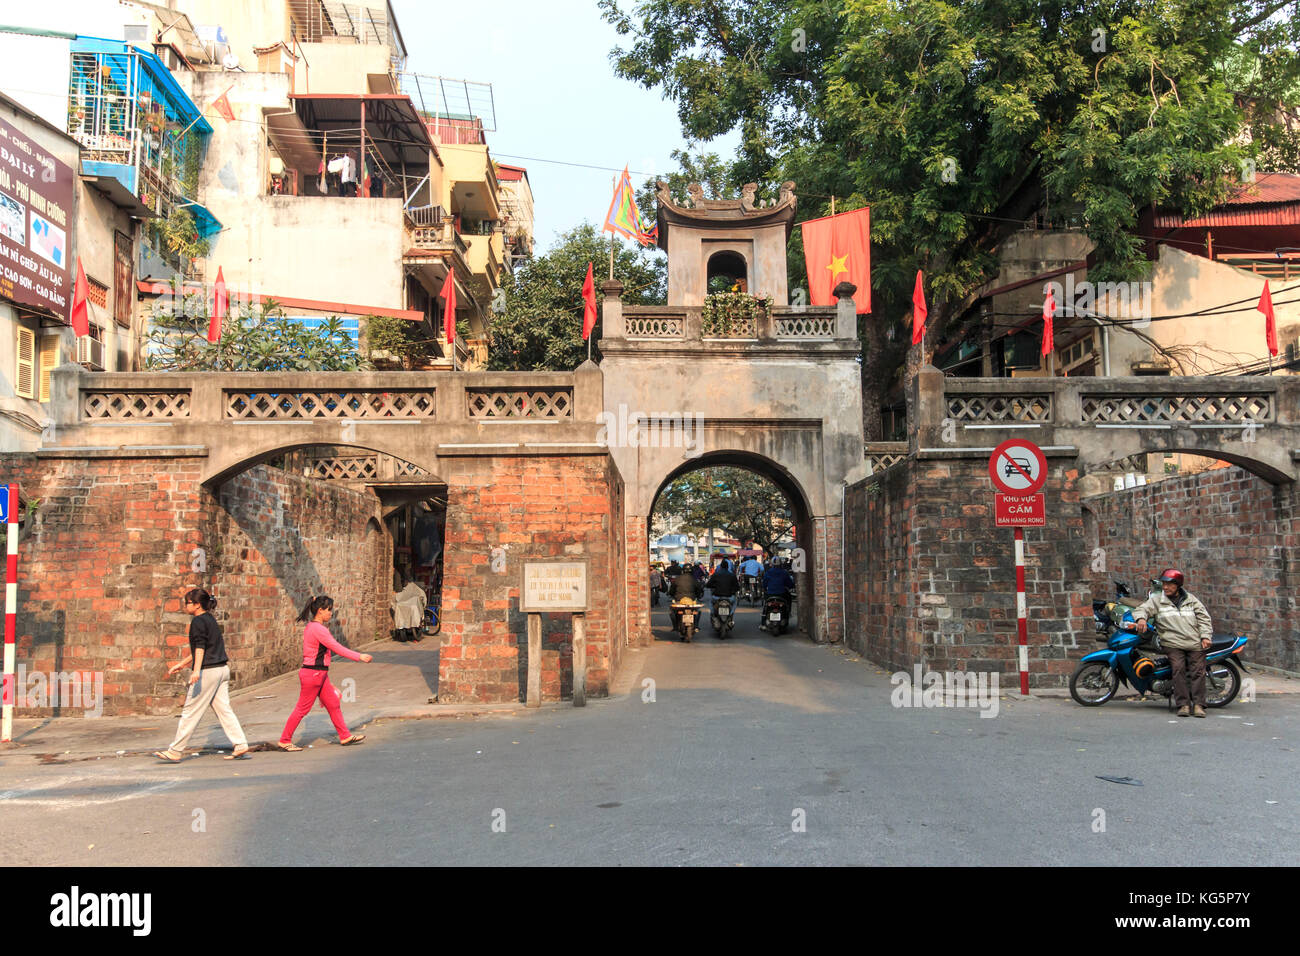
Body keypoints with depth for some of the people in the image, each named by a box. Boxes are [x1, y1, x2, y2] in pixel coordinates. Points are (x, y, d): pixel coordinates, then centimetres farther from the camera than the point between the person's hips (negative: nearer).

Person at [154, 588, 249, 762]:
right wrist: (181, 664, 33)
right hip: (223, 669, 9)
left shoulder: (198, 621, -8)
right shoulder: (210, 619, 19)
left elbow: (200, 647, -20)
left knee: (190, 712, 0)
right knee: (224, 710, 7)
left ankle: (175, 752, 7)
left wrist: (196, 670, -29)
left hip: (208, 671, -9)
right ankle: (241, 745, 1)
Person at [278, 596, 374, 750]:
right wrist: (360, 657, -14)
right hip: (313, 674, -10)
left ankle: (345, 736, 18)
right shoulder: (318, 629, -20)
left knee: (333, 705, 12)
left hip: (319, 674, 10)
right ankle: (285, 741, 13)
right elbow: (337, 647, -20)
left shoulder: (311, 627, 11)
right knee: (302, 709, 1)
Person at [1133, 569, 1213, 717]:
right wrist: (1141, 618, -19)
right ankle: (1183, 704, -17)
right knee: (1178, 670, -18)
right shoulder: (1156, 600, 13)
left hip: (1195, 643, 2)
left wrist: (1205, 636, 1)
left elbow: (1203, 617, 14)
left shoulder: (1191, 599, 16)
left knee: (1198, 672, -10)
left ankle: (1198, 705, -8)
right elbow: (1143, 608, 5)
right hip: (1173, 643, -1)